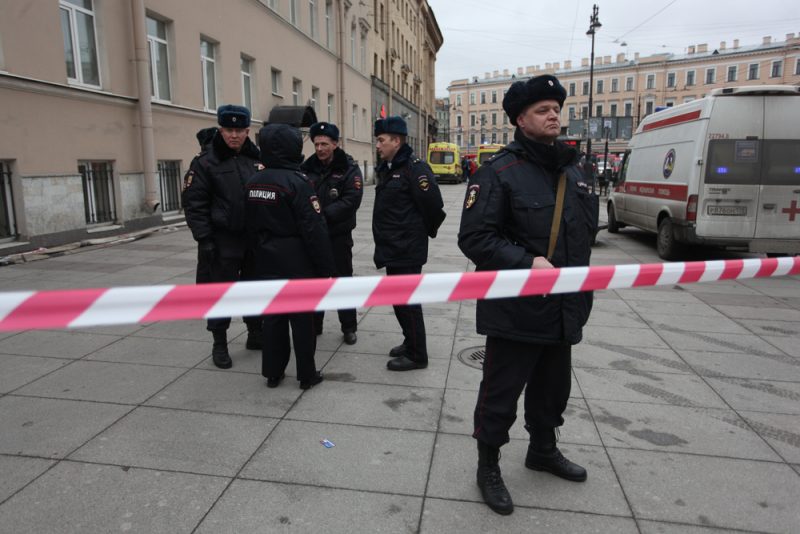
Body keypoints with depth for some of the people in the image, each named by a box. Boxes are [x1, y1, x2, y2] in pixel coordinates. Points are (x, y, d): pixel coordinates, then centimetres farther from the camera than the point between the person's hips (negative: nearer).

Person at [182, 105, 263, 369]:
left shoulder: (257, 158, 6)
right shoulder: (206, 161, -7)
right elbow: (193, 202, -9)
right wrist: (204, 238, -14)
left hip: (255, 238, 4)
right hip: (223, 241, -4)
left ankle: (256, 335, 33)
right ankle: (219, 344, 20)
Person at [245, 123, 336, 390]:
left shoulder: (253, 182, 5)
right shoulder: (296, 181, -16)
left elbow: (250, 226, 12)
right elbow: (314, 229, -17)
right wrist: (326, 266, -12)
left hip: (266, 263, 6)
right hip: (297, 264, -6)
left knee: (273, 317, 14)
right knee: (302, 319, 4)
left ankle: (272, 372, 23)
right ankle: (307, 374, 15)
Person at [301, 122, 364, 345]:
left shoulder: (349, 168, -7)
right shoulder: (307, 167, 3)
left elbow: (351, 201, -18)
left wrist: (323, 214, -26)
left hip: (338, 235, -3)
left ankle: (349, 327, 19)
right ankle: (313, 324, 28)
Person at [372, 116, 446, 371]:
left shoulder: (414, 168, -16)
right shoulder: (387, 168, 13)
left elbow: (433, 204, -20)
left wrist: (425, 231, -5)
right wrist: (385, 240, 15)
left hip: (407, 250, -9)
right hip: (392, 248, 10)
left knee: (407, 300, -2)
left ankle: (417, 355, 12)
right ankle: (411, 342, 34)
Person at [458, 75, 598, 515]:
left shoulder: (572, 170, 12)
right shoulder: (499, 171, -12)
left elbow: (587, 229, 21)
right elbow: (474, 237, -18)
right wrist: (528, 262, -27)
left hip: (563, 308, 8)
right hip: (515, 309, -7)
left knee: (553, 386, 22)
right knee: (501, 391, 5)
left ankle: (543, 449, 46)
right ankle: (488, 466, 27)